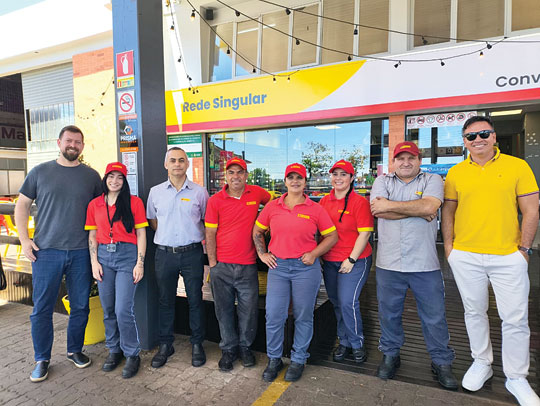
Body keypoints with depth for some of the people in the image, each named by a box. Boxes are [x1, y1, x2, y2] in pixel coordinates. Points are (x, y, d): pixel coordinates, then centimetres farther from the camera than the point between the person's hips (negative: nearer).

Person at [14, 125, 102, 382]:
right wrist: (24, 239, -1)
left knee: (80, 307, 10)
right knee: (42, 308, 7)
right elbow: (22, 205, 8)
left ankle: (75, 350, 30)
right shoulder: (40, 172, 4)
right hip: (46, 252, 0)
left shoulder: (91, 176, 5)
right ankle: (42, 359, 24)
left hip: (81, 253, 1)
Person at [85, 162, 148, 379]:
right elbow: (92, 235, 12)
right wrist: (94, 262, 3)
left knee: (123, 310, -8)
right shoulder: (94, 204, 10)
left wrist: (140, 263, -7)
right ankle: (114, 350, 29)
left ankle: (132, 354, 11)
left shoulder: (134, 202, 0)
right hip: (103, 256, 4)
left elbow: (141, 234, -1)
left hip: (127, 255, -3)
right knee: (108, 309, 10)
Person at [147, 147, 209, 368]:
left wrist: (193, 236, 1)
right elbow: (153, 221, 17)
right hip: (164, 253, 2)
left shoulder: (199, 192, 1)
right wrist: (168, 236, 7)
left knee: (195, 300, 6)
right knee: (165, 300, 11)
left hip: (192, 252, -1)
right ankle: (165, 344, 28)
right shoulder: (156, 192, 6)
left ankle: (197, 344, 23)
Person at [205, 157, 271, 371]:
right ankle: (228, 349, 30)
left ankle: (245, 346, 32)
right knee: (224, 310, 11)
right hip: (221, 266, 0)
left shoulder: (257, 193, 1)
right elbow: (210, 234, -1)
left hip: (248, 265, 1)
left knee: (249, 310, 10)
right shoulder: (215, 200, -3)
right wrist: (212, 263, -4)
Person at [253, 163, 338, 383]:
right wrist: (262, 254, 6)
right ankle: (274, 359, 25)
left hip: (306, 268, -1)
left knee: (303, 317, 9)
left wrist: (314, 254, -7)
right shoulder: (272, 207, 5)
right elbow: (257, 231, 16)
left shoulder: (315, 209, 0)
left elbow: (332, 236, 4)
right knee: (273, 317, 4)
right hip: (278, 266, 2)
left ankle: (298, 360, 28)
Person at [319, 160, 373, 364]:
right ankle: (344, 342, 31)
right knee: (336, 303, 13)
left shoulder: (360, 202, -9)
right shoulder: (325, 201, 6)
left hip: (354, 261, -5)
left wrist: (351, 260, -14)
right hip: (329, 261, 5)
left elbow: (364, 233, -11)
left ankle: (357, 344, 15)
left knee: (348, 302, -9)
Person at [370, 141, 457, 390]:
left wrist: (390, 205, -13)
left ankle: (442, 362, 31)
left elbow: (429, 206, -17)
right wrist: (418, 211, -10)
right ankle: (390, 355, 35)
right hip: (388, 264, 1)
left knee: (435, 317, 10)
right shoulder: (382, 181, 7)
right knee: (388, 314, 14)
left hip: (424, 264, -1)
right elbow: (378, 211, -11)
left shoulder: (433, 180, 4)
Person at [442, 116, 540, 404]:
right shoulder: (455, 173, 4)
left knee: (515, 319, 5)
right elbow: (448, 212, 9)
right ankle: (482, 362, 35)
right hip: (465, 256, 2)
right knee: (474, 312, 15)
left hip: (508, 256, -1)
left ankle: (516, 378, 25)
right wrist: (448, 246, 2)